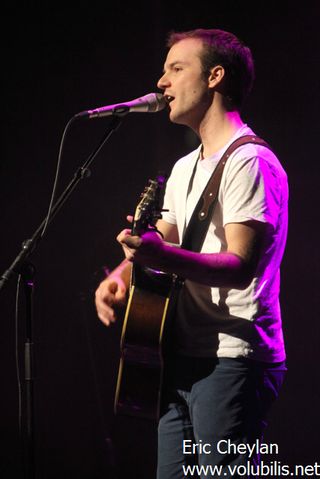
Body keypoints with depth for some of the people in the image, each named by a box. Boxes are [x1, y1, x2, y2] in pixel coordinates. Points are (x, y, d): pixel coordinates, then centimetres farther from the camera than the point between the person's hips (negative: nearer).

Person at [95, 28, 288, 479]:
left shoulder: (250, 163, -12)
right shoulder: (185, 168, 19)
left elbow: (240, 267, -22)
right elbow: (160, 240, 24)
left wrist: (164, 257, -37)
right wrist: (119, 276, 2)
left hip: (231, 362, -9)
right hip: (183, 359, 9)